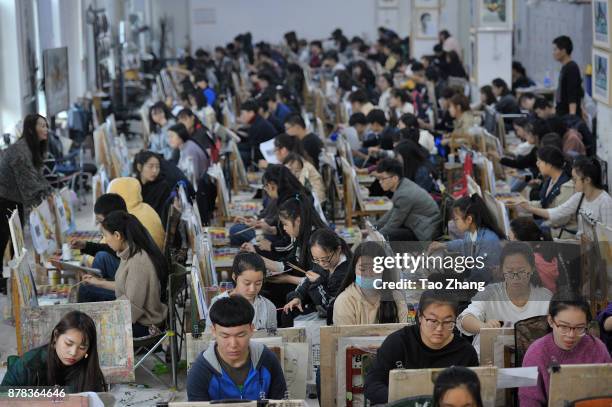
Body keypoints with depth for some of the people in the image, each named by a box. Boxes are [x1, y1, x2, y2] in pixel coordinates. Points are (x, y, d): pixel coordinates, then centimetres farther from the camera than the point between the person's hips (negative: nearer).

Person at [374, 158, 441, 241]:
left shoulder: (404, 194, -24)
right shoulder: (405, 184, 3)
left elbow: (392, 225, -16)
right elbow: (392, 213, 16)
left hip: (426, 233, -10)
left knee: (386, 235, -22)